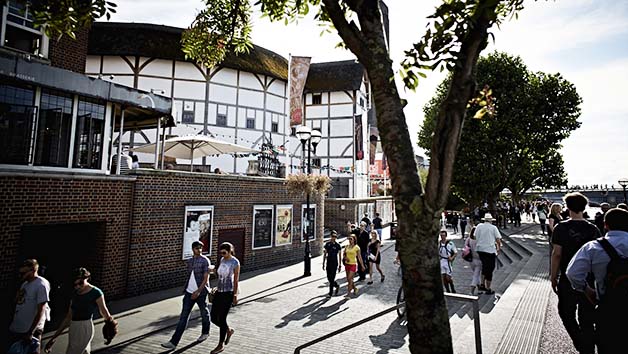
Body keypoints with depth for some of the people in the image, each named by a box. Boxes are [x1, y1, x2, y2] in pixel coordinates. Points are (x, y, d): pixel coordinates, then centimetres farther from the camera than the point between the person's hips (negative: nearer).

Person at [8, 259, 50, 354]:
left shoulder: (41, 285, -16)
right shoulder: (25, 283, 9)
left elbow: (41, 311, -18)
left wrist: (30, 332, -19)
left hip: (31, 330, -8)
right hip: (15, 329, 8)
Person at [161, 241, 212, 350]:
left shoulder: (205, 261, -11)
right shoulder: (188, 261, 7)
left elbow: (206, 278, -15)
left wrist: (198, 291, -21)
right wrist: (186, 289, 18)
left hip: (201, 293, -4)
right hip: (189, 292, 4)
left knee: (204, 313, 14)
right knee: (183, 316, 2)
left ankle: (205, 333, 36)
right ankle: (174, 342, 4)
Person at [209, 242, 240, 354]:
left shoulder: (235, 263, -11)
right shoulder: (222, 260, 8)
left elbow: (236, 280, -8)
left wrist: (235, 295, -8)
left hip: (228, 293, -7)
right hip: (219, 292, 7)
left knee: (222, 318, -2)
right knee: (214, 318, 8)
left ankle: (221, 345, 15)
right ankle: (229, 330, 34)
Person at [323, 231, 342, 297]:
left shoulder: (337, 245, -5)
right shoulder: (327, 244, 4)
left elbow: (339, 256, -2)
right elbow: (324, 254, 9)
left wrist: (339, 266, -4)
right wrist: (323, 264, 7)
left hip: (334, 263, -4)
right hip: (328, 263, 4)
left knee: (332, 278, -4)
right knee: (329, 278, 9)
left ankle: (330, 293, 7)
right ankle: (337, 286, 36)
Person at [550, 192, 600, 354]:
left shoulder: (561, 228, -12)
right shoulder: (593, 229, -4)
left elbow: (556, 254, -11)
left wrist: (553, 277, -1)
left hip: (568, 280, -3)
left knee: (566, 313, 16)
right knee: (587, 319, 14)